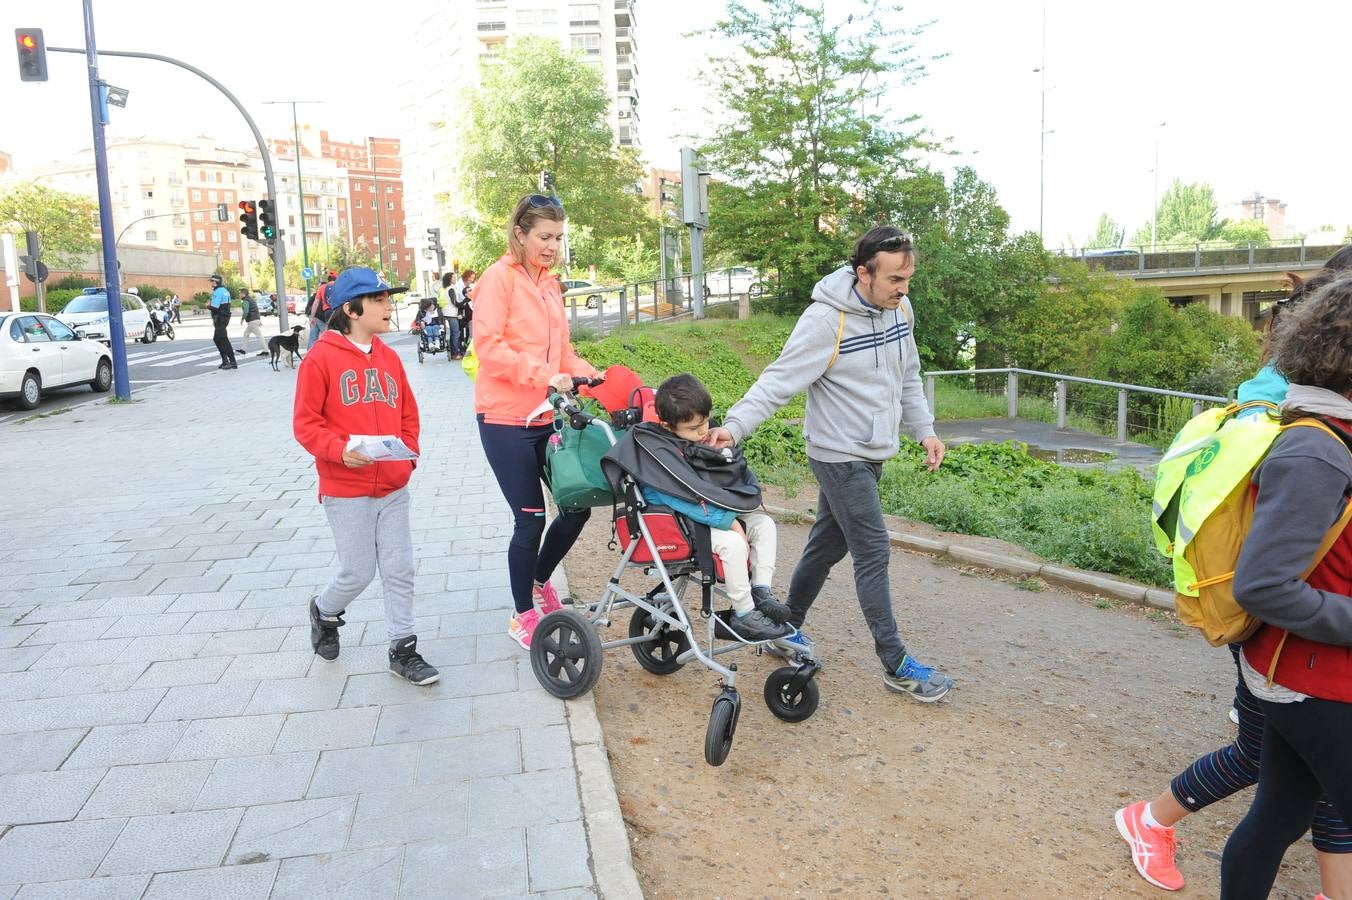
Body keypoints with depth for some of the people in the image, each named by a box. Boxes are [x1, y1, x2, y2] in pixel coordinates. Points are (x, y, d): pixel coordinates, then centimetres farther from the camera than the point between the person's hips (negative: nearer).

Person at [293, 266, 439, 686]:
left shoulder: (388, 357, 7)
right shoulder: (321, 357, -9)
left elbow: (408, 414, 15)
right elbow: (306, 423, -9)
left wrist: (408, 454, 1)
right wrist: (340, 450, -24)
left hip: (394, 487, 5)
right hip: (346, 491, -5)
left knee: (399, 569, 6)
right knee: (358, 572, 5)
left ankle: (403, 649, 19)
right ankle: (324, 612, 37)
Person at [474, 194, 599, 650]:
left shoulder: (549, 284, 13)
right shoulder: (498, 278, -9)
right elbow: (489, 347, -18)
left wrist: (594, 378, -1)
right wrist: (544, 374, -27)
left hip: (546, 418, 7)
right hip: (506, 420, -7)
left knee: (578, 504, 6)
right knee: (530, 519, 0)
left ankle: (539, 580, 33)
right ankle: (523, 616, 21)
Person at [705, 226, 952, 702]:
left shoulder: (899, 308, 3)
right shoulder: (826, 320, -21)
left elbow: (907, 376, 16)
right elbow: (780, 380, -24)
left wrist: (924, 430, 14)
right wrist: (735, 424, -35)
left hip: (872, 454, 8)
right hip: (840, 455, -8)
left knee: (828, 545, 16)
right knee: (874, 553, -5)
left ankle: (786, 628, 32)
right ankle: (897, 665, 6)